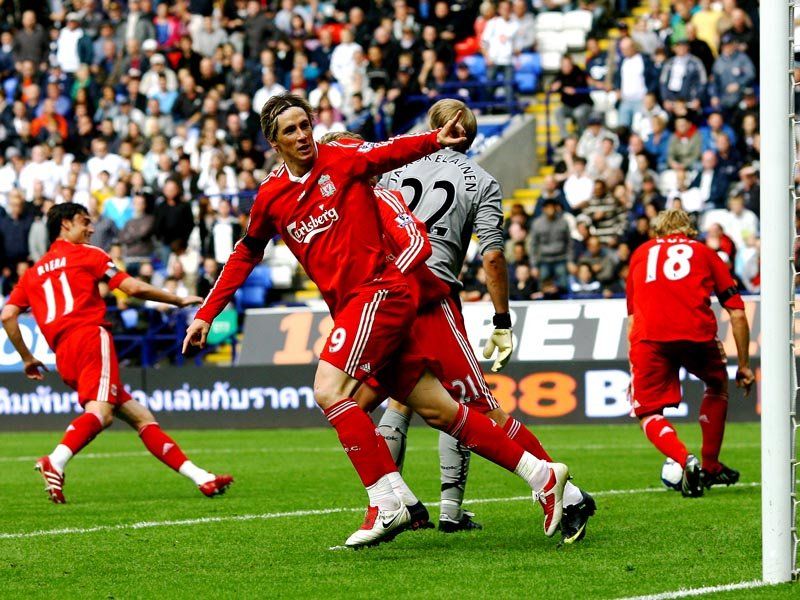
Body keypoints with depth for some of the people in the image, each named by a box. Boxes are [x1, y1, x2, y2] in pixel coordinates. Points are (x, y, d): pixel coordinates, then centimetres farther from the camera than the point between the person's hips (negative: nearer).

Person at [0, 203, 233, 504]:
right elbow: (134, 288, 5)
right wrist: (179, 300, 16)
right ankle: (55, 462, -51)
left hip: (64, 358, 7)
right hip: (91, 337, -7)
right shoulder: (86, 254, 12)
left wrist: (27, 358, 23)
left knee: (140, 417, 7)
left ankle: (202, 478, 2)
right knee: (100, 411, -26)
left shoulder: (33, 273, 27)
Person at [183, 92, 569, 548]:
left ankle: (389, 502, -17)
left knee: (329, 390, -20)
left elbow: (392, 152, -15)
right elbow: (246, 254, 24)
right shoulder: (271, 197, 14)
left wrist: (436, 139, -36)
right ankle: (541, 475, 11)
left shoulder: (343, 159, -2)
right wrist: (206, 315, 22)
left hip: (379, 290, -6)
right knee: (438, 409, 4)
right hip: (350, 305, 6)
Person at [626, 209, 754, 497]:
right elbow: (737, 314, 19)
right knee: (717, 385, 30)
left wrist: (634, 370, 33)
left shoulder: (641, 253, 28)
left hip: (648, 335, 0)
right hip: (697, 333, 0)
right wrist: (744, 365, 27)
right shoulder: (705, 253, 24)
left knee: (648, 414, 10)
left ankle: (686, 460, -18)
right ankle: (711, 467, 32)